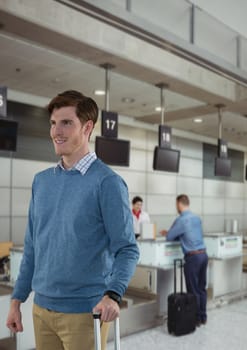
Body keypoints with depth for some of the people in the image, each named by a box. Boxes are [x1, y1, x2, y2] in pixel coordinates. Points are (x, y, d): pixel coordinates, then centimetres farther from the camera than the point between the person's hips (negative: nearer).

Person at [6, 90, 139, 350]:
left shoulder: (107, 182, -11)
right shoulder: (42, 181, 7)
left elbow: (127, 249, -12)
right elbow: (32, 247, 12)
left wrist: (113, 295, -27)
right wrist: (17, 299, 11)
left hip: (84, 312, -5)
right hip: (41, 308, 5)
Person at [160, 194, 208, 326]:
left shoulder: (181, 220, -12)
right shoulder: (197, 218, 12)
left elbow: (169, 238, -6)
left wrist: (167, 233, 17)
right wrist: (171, 233, 24)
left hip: (193, 256, -7)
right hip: (203, 254, 8)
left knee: (193, 290, 4)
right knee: (202, 288, 15)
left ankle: (196, 319, 13)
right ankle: (203, 317, 24)